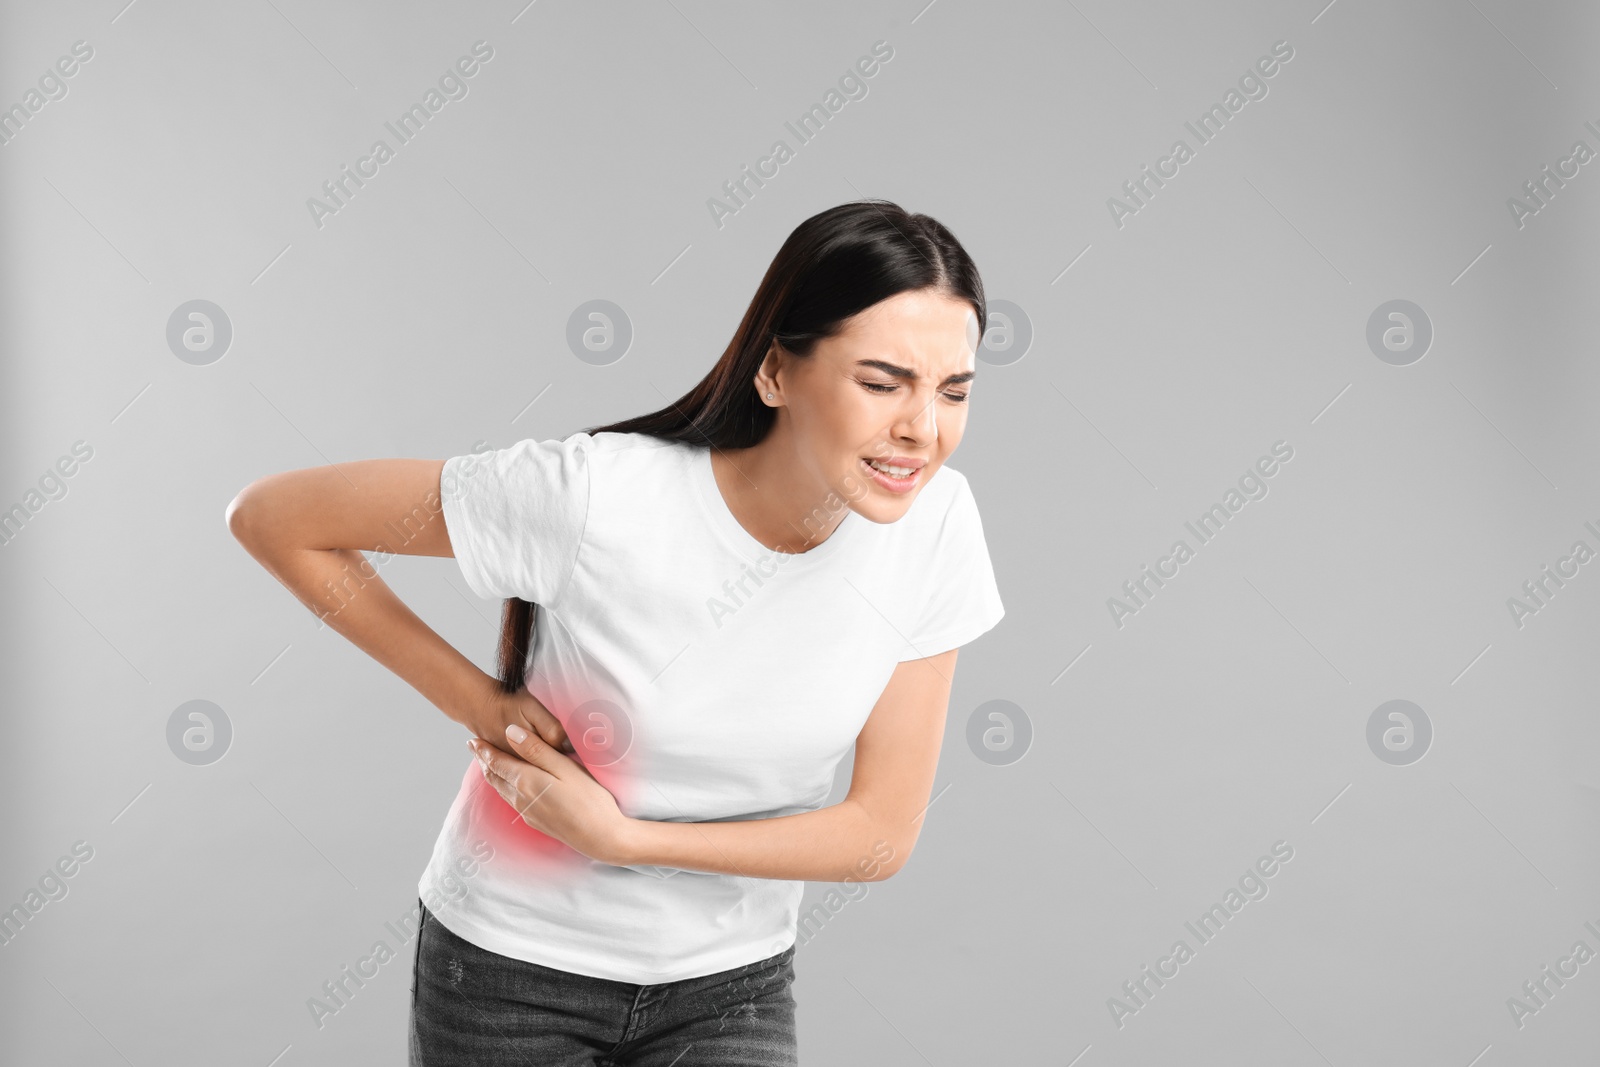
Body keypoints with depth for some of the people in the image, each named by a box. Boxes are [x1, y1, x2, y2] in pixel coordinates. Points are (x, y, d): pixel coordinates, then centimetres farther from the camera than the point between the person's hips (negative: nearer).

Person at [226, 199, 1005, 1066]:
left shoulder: (935, 522, -17)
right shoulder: (594, 496, -27)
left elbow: (882, 833, -12)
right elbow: (270, 517, -17)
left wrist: (620, 837, -18)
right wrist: (473, 701, -16)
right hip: (512, 969, -2)